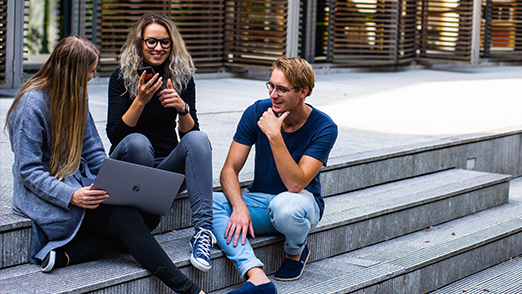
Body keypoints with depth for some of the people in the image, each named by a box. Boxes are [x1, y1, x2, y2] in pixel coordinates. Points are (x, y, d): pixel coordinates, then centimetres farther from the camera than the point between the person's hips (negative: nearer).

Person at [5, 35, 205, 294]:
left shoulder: (76, 96, 11)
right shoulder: (31, 104, -13)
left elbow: (94, 153, 14)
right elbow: (28, 171, -15)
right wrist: (71, 195, -29)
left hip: (80, 184, 8)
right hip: (45, 197, -8)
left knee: (150, 214, -16)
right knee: (126, 218, -26)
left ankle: (65, 254, -24)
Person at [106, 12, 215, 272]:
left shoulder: (182, 78, 2)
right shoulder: (121, 78, -5)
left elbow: (189, 133, -2)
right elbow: (114, 135, -14)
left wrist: (182, 108, -23)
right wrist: (140, 100, -27)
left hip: (167, 165, 3)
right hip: (128, 166, -2)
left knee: (198, 138, -28)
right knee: (137, 142, -35)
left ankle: (203, 229, -40)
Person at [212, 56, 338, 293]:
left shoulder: (323, 128, -17)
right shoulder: (257, 112, -8)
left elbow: (295, 184, -27)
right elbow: (229, 170, -9)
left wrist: (274, 136, -33)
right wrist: (239, 207, -28)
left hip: (302, 203, -3)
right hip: (258, 201, 3)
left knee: (285, 205, -41)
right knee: (210, 202, -27)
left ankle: (296, 251, -3)